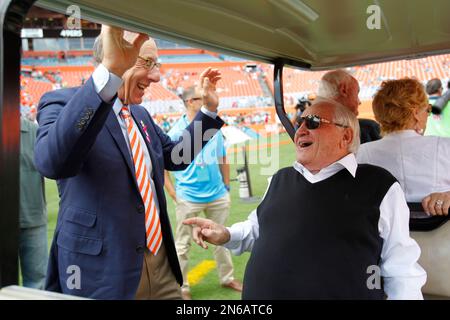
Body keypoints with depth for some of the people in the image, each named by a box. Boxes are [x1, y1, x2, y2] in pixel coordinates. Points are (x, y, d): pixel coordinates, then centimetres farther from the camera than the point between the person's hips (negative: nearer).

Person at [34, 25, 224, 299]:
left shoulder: (140, 114, 11)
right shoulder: (63, 103, -12)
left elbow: (176, 157, 23)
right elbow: (52, 161, -34)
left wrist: (209, 109, 13)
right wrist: (110, 71, -42)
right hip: (103, 270, -7)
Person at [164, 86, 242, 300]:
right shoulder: (176, 132, -9)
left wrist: (226, 187, 10)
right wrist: (173, 193, -11)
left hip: (217, 196, 5)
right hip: (188, 198, -5)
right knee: (183, 244, 5)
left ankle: (227, 278, 34)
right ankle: (181, 287, 18)